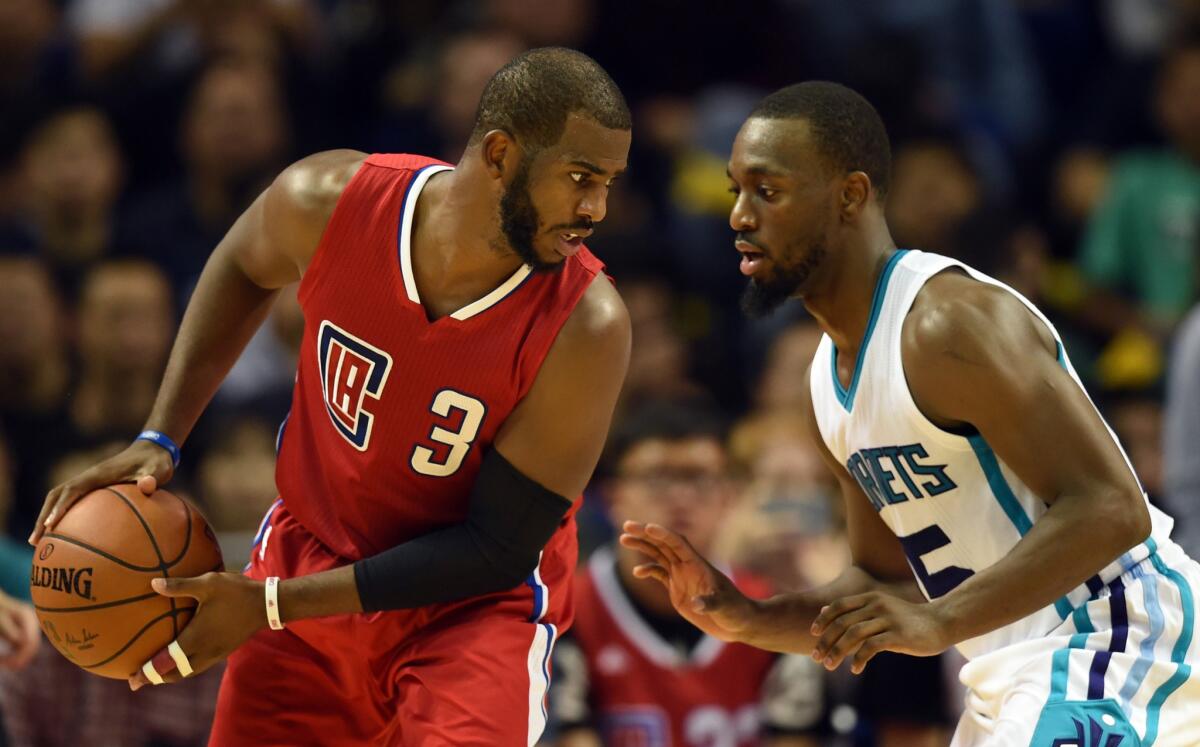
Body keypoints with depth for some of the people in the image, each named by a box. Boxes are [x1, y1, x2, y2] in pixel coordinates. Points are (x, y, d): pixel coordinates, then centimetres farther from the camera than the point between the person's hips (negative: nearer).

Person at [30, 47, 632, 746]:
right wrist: (160, 439, 0)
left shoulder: (586, 328, -26)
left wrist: (271, 605, -23)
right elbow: (244, 267, 9)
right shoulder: (329, 202, -18)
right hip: (308, 550, 3)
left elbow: (498, 550, -21)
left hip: (472, 605, -3)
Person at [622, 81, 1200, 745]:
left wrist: (940, 622, -29)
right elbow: (885, 581, 20)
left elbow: (1110, 509, -24)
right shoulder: (829, 383, 12)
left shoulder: (950, 322, -18)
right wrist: (746, 621, 3)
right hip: (1014, 678, 10)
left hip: (1111, 643, -10)